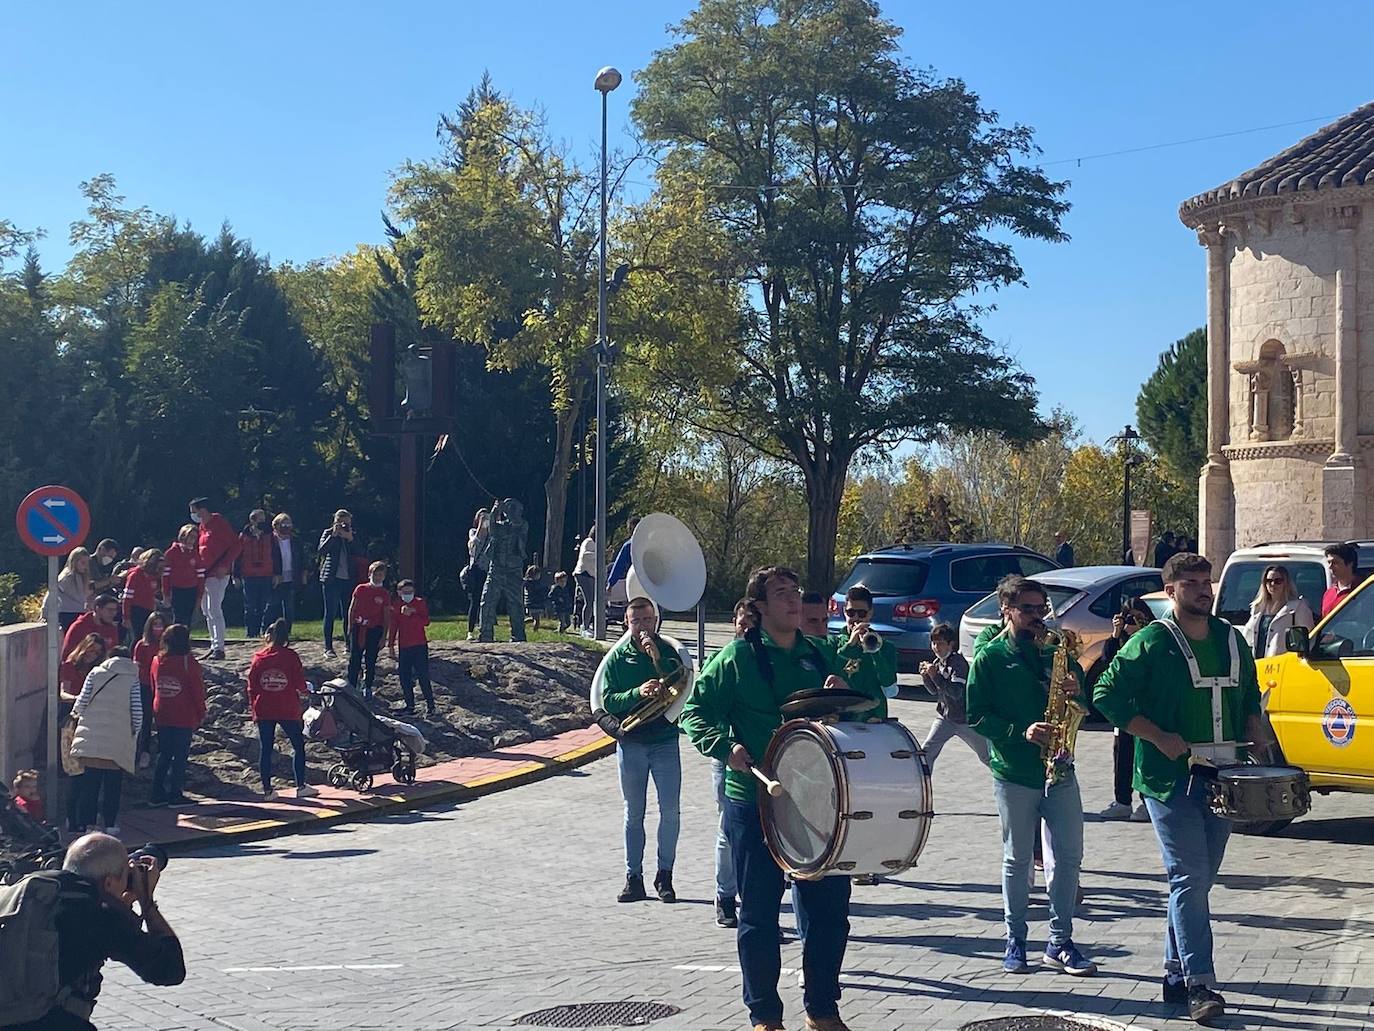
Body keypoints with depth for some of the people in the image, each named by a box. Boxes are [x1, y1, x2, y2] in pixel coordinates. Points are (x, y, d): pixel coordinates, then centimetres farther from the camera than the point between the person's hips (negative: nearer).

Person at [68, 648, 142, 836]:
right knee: (113, 785, 6)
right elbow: (137, 711, -2)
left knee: (90, 782, 8)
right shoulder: (133, 679, 4)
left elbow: (82, 702, -1)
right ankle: (110, 823, 6)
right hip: (119, 739, -1)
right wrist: (135, 734, 12)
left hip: (92, 737, 1)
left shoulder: (95, 673, 6)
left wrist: (76, 712, 21)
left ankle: (86, 821, 10)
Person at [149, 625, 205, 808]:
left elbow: (154, 688, 12)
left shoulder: (157, 661, 4)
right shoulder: (188, 662, -13)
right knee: (181, 755, 2)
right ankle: (175, 795, 3)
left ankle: (156, 793, 15)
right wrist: (201, 714, 2)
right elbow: (197, 690, -9)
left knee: (164, 754, 14)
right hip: (184, 717, -6)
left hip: (161, 716, 6)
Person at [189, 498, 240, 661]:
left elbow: (236, 544, -15)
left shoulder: (219, 523, -11)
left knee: (214, 611, -12)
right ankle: (214, 646, 18)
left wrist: (224, 566, -20)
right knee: (206, 610, 12)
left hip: (218, 574, -10)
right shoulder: (202, 527, 15)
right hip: (205, 574, 10)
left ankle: (219, 649, -11)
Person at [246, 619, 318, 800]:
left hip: (263, 711, 2)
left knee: (265, 749, 7)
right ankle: (301, 787, 9)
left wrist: (253, 706, 13)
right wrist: (305, 690, 16)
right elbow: (299, 682, -6)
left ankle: (267, 790, 7)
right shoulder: (290, 656, -7)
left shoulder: (259, 657, 0)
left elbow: (252, 684, 3)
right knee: (298, 745, 10)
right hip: (288, 710, -2)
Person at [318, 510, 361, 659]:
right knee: (330, 613, -4)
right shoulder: (328, 533, 2)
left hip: (348, 579, 3)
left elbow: (358, 554, -2)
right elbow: (322, 550, -14)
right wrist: (333, 535, -20)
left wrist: (350, 539, -15)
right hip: (331, 579, -3)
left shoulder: (351, 535, 11)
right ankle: (328, 648, -3)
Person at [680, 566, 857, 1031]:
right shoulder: (736, 658, -3)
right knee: (759, 913, 5)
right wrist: (724, 745, -21)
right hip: (755, 802, -4)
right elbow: (695, 712, -4)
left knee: (829, 905, 7)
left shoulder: (821, 656, 11)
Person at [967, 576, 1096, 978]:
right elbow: (977, 716, -6)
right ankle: (1015, 941, 15)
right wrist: (1020, 732, -18)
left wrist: (1076, 690, -7)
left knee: (1068, 855, 1)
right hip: (1014, 773, -4)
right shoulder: (989, 658, -1)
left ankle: (1060, 942, 10)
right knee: (1017, 858, 5)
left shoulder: (1056, 651, 12)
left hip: (1060, 768, 4)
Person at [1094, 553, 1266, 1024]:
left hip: (1221, 778, 6)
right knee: (1190, 879, -9)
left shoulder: (1231, 640, 12)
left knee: (1198, 880, 11)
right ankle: (1200, 984, -9)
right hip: (1170, 778, -6)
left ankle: (1176, 972, 22)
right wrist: (1160, 738, -15)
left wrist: (1257, 740, 5)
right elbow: (1107, 694, -9)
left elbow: (1249, 701, 23)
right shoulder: (1151, 643, -6)